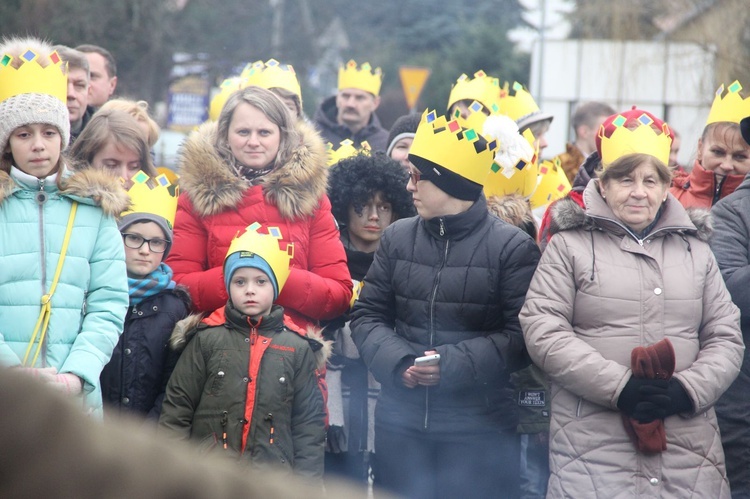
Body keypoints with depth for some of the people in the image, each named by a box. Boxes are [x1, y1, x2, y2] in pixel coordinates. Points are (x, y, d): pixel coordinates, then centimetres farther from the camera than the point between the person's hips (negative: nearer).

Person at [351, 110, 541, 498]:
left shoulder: (512, 248, -6)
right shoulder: (397, 237, 7)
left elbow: (521, 336, -11)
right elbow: (368, 315, 8)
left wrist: (451, 364, -20)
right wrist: (396, 362, -11)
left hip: (480, 429, -4)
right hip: (400, 422, 4)